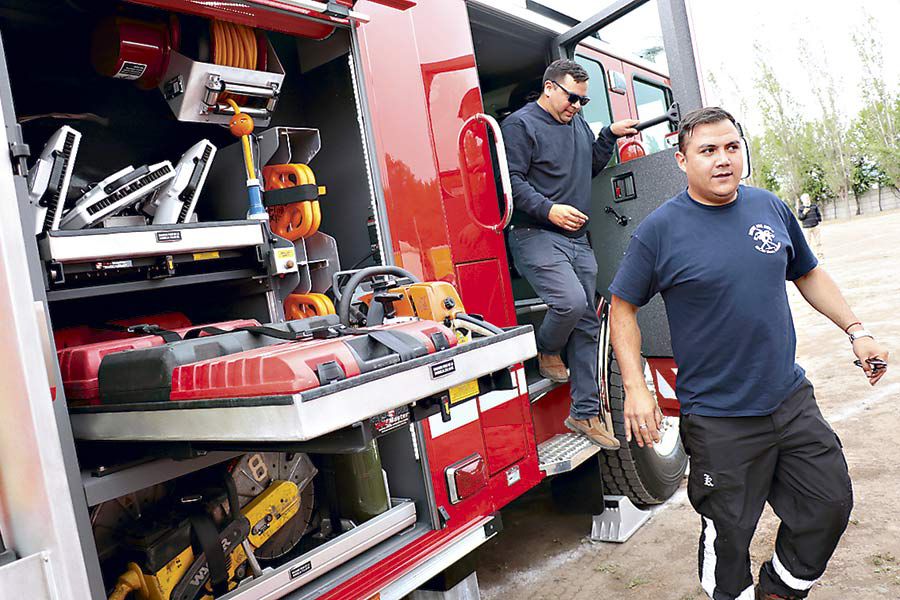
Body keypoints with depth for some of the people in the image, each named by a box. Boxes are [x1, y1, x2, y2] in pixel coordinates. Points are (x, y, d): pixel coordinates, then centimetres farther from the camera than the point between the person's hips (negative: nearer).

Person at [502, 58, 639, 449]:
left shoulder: (578, 124, 20)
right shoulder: (521, 124, -4)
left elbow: (592, 166, 31)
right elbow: (511, 180, -14)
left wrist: (610, 135, 17)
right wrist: (548, 210, -24)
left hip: (578, 240, 8)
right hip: (536, 237, -8)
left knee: (587, 325, 5)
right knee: (571, 301, -28)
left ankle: (585, 413, 14)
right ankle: (547, 350, 8)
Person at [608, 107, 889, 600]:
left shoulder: (772, 208, 4)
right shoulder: (660, 229, -11)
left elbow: (808, 275, 18)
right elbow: (622, 307, -7)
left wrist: (856, 331, 11)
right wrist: (635, 388, -15)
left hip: (792, 398, 6)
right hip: (718, 421, -5)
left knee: (830, 503, 16)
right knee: (728, 534, 6)